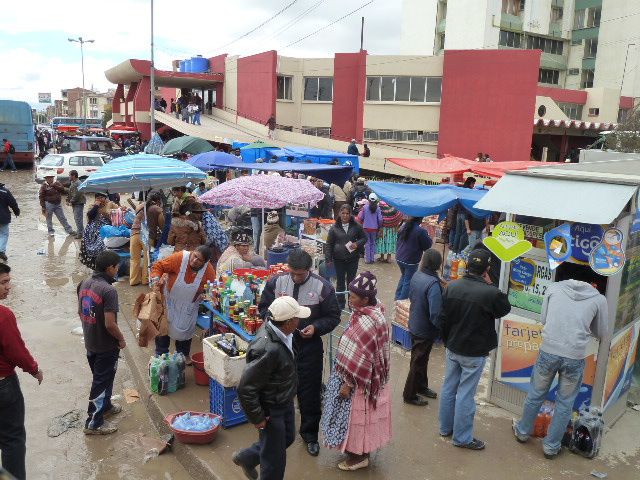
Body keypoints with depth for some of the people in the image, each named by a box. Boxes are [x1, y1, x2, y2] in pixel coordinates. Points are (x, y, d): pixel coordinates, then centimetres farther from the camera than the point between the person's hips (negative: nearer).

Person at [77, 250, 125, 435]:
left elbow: (80, 312, 10)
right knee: (102, 383, 6)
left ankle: (105, 406, 45)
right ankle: (94, 423, 16)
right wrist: (121, 339, -11)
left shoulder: (84, 284, -1)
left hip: (90, 342, 8)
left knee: (101, 377, 26)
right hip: (106, 346, -8)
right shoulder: (109, 290, -27)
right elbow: (110, 324, -27)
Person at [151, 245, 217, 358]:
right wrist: (156, 280, -34)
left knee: (185, 330, 13)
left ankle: (184, 355, 35)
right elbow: (158, 266, -21)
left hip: (188, 306, 2)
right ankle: (160, 355, 27)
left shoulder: (209, 270, -21)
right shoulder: (178, 258, -29)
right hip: (169, 300, -1)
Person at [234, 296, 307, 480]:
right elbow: (245, 389, -32)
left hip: (285, 401, 9)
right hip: (271, 409, -9)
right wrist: (257, 418, -20)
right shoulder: (268, 350, -38)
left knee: (288, 438, 30)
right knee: (275, 459, 11)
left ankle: (246, 458, 49)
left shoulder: (273, 328, -12)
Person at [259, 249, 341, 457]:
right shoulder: (276, 282, -5)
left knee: (310, 392, 8)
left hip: (310, 346, -2)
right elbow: (263, 308, 6)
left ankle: (310, 434, 29)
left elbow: (333, 317, -2)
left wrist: (316, 327, -19)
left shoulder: (322, 287, -10)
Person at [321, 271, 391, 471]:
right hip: (367, 376, 9)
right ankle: (360, 449, 41)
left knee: (356, 415, 10)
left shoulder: (367, 322, -32)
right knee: (357, 416, 23)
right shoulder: (369, 311, -2)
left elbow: (361, 360, -26)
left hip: (361, 381, -9)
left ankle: (360, 456, 29)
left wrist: (348, 383, -17)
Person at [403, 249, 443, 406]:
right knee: (418, 362, 9)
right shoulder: (433, 284, -30)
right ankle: (410, 395, 24)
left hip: (415, 325, 8)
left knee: (420, 359, 25)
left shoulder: (416, 275, -7)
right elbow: (435, 314, -32)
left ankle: (421, 386, 44)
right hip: (425, 330, -8)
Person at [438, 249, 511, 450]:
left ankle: (445, 427, 34)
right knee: (465, 394, 5)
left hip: (452, 349, 6)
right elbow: (505, 309, -2)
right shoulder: (490, 293, -23)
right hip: (474, 353, -6)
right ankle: (462, 437, 18)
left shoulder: (452, 287, -5)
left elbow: (443, 318, 3)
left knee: (449, 388, 18)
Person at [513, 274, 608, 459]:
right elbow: (601, 333, 14)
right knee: (565, 403, 17)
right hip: (574, 357, -1)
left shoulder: (554, 288, 5)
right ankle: (551, 446, 28)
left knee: (535, 395, 20)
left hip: (548, 351, 1)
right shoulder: (599, 299, 3)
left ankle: (523, 431, 39)